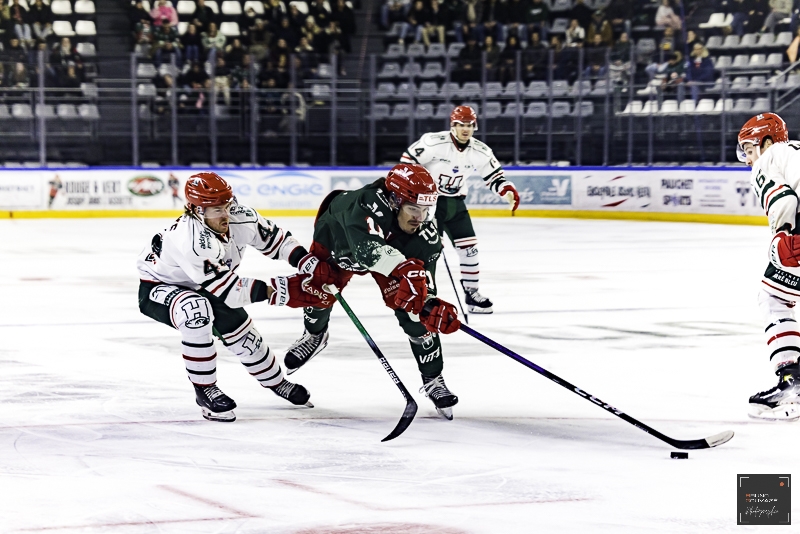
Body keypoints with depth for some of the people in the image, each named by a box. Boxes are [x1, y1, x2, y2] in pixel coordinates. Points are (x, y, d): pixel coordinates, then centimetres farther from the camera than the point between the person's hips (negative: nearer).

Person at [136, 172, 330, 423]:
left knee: (242, 330, 11)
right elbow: (227, 290, -38)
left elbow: (274, 237, -5)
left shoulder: (238, 218, -21)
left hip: (197, 287, 7)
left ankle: (277, 382, 40)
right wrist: (275, 291, -41)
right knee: (197, 312, -37)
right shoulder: (191, 241, -42)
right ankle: (204, 391, -23)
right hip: (158, 288, -7)